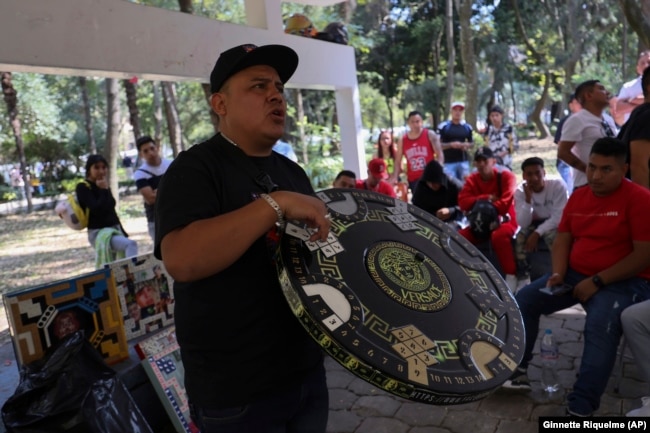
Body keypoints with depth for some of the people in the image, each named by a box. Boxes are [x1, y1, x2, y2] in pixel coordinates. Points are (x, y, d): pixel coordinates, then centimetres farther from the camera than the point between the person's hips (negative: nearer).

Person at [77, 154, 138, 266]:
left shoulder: (103, 187, 14)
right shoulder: (83, 188, -8)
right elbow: (97, 210, -21)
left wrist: (123, 233, 18)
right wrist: (104, 190, -14)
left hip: (114, 230, 8)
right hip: (99, 233, -8)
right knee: (131, 244, -32)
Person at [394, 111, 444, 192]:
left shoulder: (430, 135, 0)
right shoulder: (402, 140, 7)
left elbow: (440, 154, -5)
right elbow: (398, 161, 9)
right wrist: (395, 178, -3)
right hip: (412, 179, 2)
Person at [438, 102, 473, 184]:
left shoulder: (467, 127, 10)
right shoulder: (443, 126, -2)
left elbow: (471, 143, 19)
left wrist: (467, 145, -4)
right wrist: (451, 144, -18)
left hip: (463, 161, 3)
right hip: (448, 162, -3)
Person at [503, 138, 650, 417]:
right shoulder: (578, 197, 8)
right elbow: (562, 239, 11)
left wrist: (597, 282, -20)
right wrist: (558, 273, -8)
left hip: (623, 281, -7)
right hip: (575, 274, 7)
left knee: (600, 327, -33)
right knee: (523, 300, -5)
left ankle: (580, 408, -27)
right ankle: (517, 371, 4)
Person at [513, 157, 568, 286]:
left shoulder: (557, 185, -23)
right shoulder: (520, 191, -14)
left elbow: (558, 217, -24)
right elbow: (523, 224, -21)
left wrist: (537, 233, -32)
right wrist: (528, 199, -32)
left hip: (555, 223, -3)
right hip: (535, 223, 3)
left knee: (551, 234, -35)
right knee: (520, 236, -27)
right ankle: (523, 278, -17)